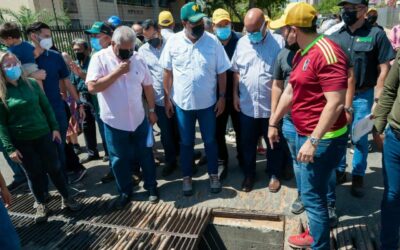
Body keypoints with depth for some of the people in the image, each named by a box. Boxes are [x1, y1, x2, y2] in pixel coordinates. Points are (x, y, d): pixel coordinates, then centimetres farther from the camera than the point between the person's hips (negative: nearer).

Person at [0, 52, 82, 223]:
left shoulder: (31, 84, 0)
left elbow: (46, 107, 6)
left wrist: (54, 127, 2)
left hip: (43, 135, 2)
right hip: (21, 141, -1)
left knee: (54, 168, 8)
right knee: (34, 174, 9)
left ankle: (66, 199, 24)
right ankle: (41, 205, 28)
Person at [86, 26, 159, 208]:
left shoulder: (137, 59, -1)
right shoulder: (100, 58, -10)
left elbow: (147, 86, 8)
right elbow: (92, 87, -20)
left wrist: (152, 110, 9)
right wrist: (117, 72, -21)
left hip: (139, 119, 3)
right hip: (114, 122, -2)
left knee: (145, 154, 14)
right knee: (120, 159, 12)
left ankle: (151, 186, 33)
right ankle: (125, 192, 32)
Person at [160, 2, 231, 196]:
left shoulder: (213, 41, -7)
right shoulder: (173, 41, -5)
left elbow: (221, 72, -2)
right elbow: (167, 72, 1)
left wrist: (222, 97, -4)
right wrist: (167, 98, 1)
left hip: (208, 103, 0)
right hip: (182, 103, 1)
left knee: (210, 141, 13)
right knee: (186, 143, 14)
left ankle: (213, 175, 31)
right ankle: (187, 177, 31)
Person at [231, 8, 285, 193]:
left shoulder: (278, 42, -7)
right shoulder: (241, 43, 3)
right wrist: (235, 94, 5)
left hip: (271, 105, -2)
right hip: (247, 105, 3)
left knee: (274, 143, 13)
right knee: (247, 143, 14)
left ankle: (274, 175, 33)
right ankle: (249, 175, 33)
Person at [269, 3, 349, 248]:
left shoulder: (327, 53, -20)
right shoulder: (301, 54, 11)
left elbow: (336, 103, -25)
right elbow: (289, 92, 17)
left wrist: (313, 141, -25)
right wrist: (273, 123, 21)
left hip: (322, 140, -9)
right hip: (305, 135, 9)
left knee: (312, 195, 1)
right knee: (314, 191, 21)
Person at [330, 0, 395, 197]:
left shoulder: (376, 35, -7)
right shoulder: (335, 37, 4)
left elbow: (383, 70, -6)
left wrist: (377, 100, -11)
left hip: (363, 96, -3)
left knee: (360, 139, 8)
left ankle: (358, 177, 25)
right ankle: (339, 171, 31)